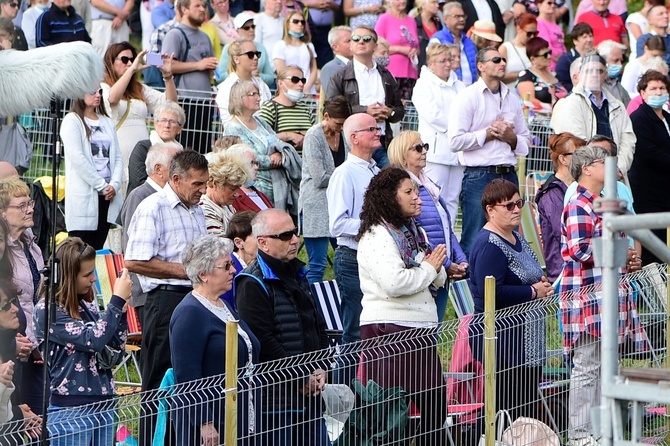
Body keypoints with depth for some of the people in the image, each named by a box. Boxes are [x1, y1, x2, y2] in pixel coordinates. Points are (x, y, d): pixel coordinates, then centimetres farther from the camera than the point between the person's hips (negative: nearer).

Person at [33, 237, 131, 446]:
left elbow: (117, 343, 14)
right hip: (71, 411, -7)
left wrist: (121, 309, 0)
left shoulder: (87, 304, 9)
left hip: (103, 405, 7)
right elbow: (93, 340, -21)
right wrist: (117, 300, -16)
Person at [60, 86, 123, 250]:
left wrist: (114, 184, -5)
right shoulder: (72, 121, -1)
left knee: (98, 249, 4)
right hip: (83, 196, -6)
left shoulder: (107, 122, 18)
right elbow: (77, 158, -11)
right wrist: (102, 185, -12)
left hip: (108, 194, 6)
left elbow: (117, 157, 13)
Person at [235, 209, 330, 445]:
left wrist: (320, 369, 5)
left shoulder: (297, 275, 16)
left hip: (310, 389, 9)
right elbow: (263, 343, -20)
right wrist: (302, 377, -16)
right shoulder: (253, 284, -13)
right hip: (274, 397, -9)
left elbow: (319, 326, 21)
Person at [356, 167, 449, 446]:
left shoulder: (414, 232, 19)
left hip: (420, 328, 9)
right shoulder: (376, 237, -11)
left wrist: (437, 268, -1)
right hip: (388, 329, -9)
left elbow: (438, 280, 24)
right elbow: (395, 283, -25)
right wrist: (428, 268, -9)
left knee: (435, 399, 7)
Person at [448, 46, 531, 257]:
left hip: (509, 176, 6)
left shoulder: (512, 100, 17)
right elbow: (455, 141, -12)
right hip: (479, 177, -6)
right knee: (474, 241, -6)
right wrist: (488, 133, -7)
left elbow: (525, 142, 21)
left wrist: (511, 138, 0)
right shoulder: (468, 97, -1)